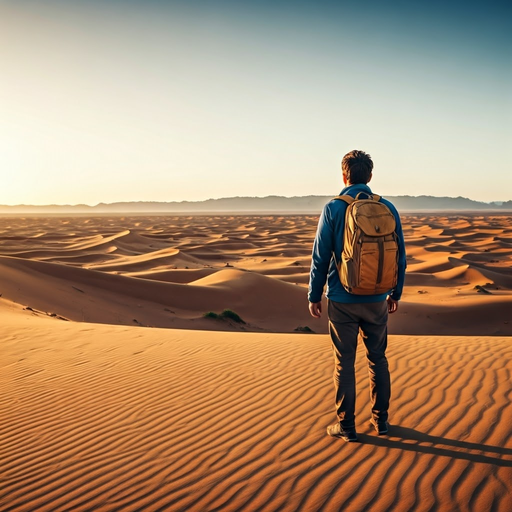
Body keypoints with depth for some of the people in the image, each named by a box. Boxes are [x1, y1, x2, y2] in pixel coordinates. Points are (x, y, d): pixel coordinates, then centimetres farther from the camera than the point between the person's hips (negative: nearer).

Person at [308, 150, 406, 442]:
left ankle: (347, 426, 15)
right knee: (378, 360, 17)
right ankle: (381, 420, 26)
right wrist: (396, 293, 16)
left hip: (342, 300, -3)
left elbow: (321, 257, -8)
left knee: (345, 364, 7)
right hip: (376, 300, 3)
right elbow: (400, 256, 4)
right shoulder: (388, 208, -1)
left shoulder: (333, 209, -9)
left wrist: (314, 295, 2)